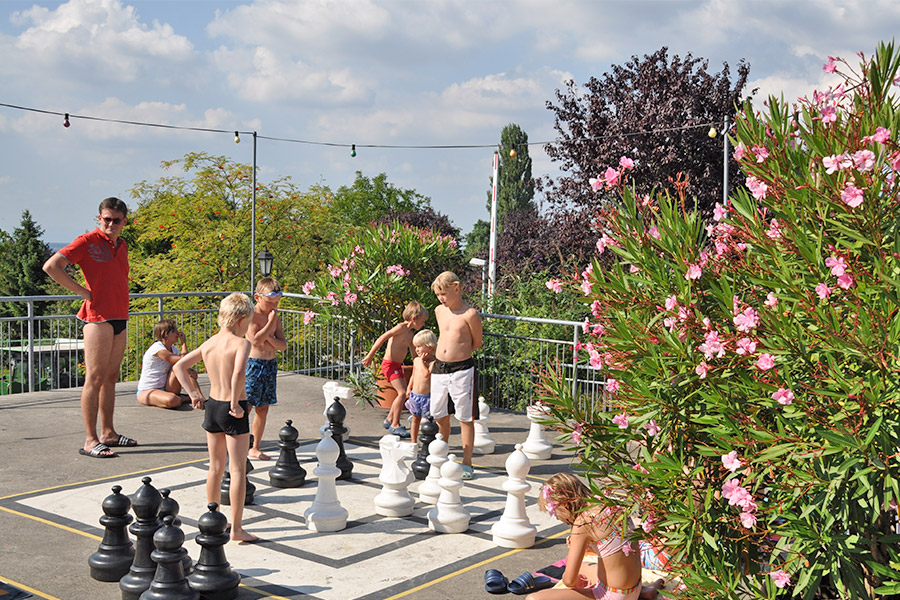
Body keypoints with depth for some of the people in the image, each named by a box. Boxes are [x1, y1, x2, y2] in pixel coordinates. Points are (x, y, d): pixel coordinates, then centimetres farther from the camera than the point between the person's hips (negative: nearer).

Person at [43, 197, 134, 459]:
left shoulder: (122, 245, 16)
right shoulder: (87, 241, -6)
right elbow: (51, 266, -14)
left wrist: (122, 306, 14)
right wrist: (83, 291, -13)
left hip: (120, 318, 8)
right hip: (98, 317, -8)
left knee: (111, 378, 12)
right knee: (95, 378, -7)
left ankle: (108, 433, 19)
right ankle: (90, 440, -5)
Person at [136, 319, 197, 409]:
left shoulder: (174, 349, 7)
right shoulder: (157, 348, -20)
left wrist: (191, 372, -20)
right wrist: (184, 343, -13)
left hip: (165, 389, 7)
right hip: (146, 391, -7)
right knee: (171, 401, -39)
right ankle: (184, 398, -8)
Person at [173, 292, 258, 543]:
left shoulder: (208, 344, 6)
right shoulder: (241, 343, -15)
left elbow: (179, 366, 10)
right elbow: (238, 374, -32)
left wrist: (193, 392, 10)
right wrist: (235, 403, -21)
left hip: (212, 406, 7)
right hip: (233, 410, -7)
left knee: (215, 467, 19)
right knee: (238, 469, 1)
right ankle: (236, 528, 5)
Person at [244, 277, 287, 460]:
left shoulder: (275, 316, 10)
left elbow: (283, 345, 6)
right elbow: (255, 341, -22)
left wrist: (267, 336, -10)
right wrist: (270, 323, -15)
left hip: (271, 364, 7)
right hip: (253, 363, -7)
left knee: (263, 408, 10)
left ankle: (255, 448, 18)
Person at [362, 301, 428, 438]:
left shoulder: (410, 334, 13)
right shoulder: (400, 328, -14)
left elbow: (415, 354, 22)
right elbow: (381, 339, -18)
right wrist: (370, 356, -19)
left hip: (398, 365, 10)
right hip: (389, 364, -9)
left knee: (403, 393, 14)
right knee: (402, 392, -16)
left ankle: (389, 419, 28)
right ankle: (395, 425, -8)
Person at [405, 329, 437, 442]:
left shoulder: (433, 362, -14)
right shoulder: (416, 360, 8)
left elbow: (427, 374, -29)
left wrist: (422, 361, -21)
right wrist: (409, 388, 15)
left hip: (427, 396, -7)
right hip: (415, 395, 7)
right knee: (415, 419, 16)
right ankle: (414, 442, 26)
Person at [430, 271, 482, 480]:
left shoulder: (470, 314, -11)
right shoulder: (439, 311, 9)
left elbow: (477, 343, -1)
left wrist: (458, 353, 0)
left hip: (462, 370, -6)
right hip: (439, 369, 6)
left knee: (465, 418, 2)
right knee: (440, 416, 13)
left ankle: (467, 464, 12)